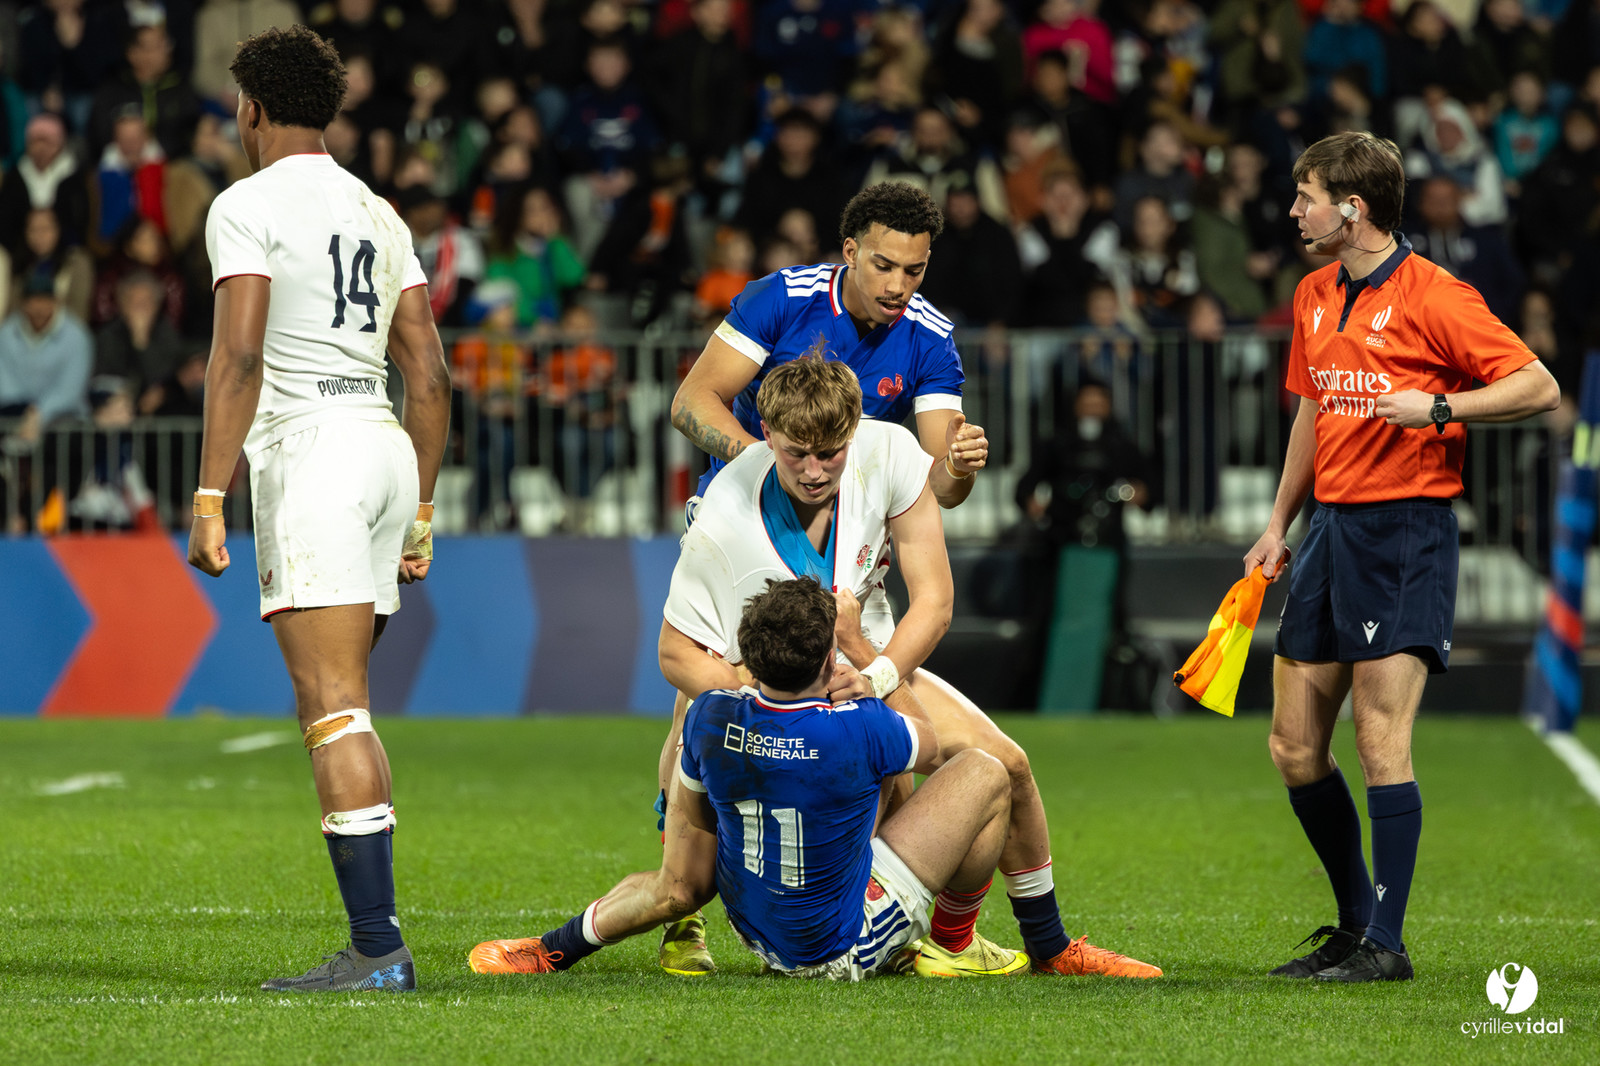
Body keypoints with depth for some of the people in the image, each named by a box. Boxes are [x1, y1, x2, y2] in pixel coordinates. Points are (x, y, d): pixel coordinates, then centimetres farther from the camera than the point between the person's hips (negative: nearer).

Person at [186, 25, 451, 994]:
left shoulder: (249, 206, -3)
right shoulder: (378, 215, 18)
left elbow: (240, 358, -13)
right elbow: (430, 376, 17)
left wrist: (210, 495, -14)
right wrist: (420, 510, 23)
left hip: (308, 450, -7)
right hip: (385, 448, 7)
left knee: (335, 711, -11)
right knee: (340, 709, 14)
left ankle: (377, 950, -17)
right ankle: (379, 941, 11)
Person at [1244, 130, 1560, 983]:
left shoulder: (1432, 296, -10)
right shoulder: (1314, 298, 14)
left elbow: (1537, 386, -11)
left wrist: (1437, 407, -22)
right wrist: (1278, 525, 22)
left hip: (1406, 529, -8)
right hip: (1332, 525, 8)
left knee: (1381, 739, -11)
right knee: (1295, 746, 6)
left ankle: (1385, 945, -6)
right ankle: (1355, 922, 20)